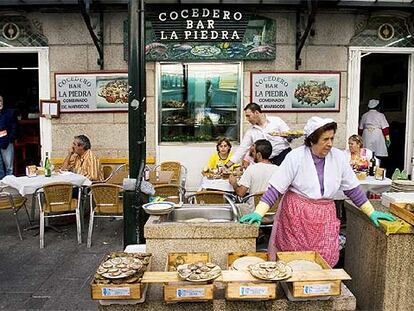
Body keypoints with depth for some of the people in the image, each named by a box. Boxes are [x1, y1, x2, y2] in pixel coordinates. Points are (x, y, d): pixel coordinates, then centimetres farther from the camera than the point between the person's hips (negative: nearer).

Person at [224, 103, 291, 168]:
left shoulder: (276, 121, 2)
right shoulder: (250, 132, 9)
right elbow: (242, 149, 9)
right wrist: (227, 165, 5)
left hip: (284, 154, -2)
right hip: (270, 161, 3)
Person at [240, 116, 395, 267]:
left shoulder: (338, 157, 1)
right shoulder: (295, 157, -10)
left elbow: (353, 189, 11)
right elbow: (275, 188, -12)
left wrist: (371, 212, 11)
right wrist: (258, 214, -21)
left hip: (325, 218, 3)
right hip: (296, 216, -3)